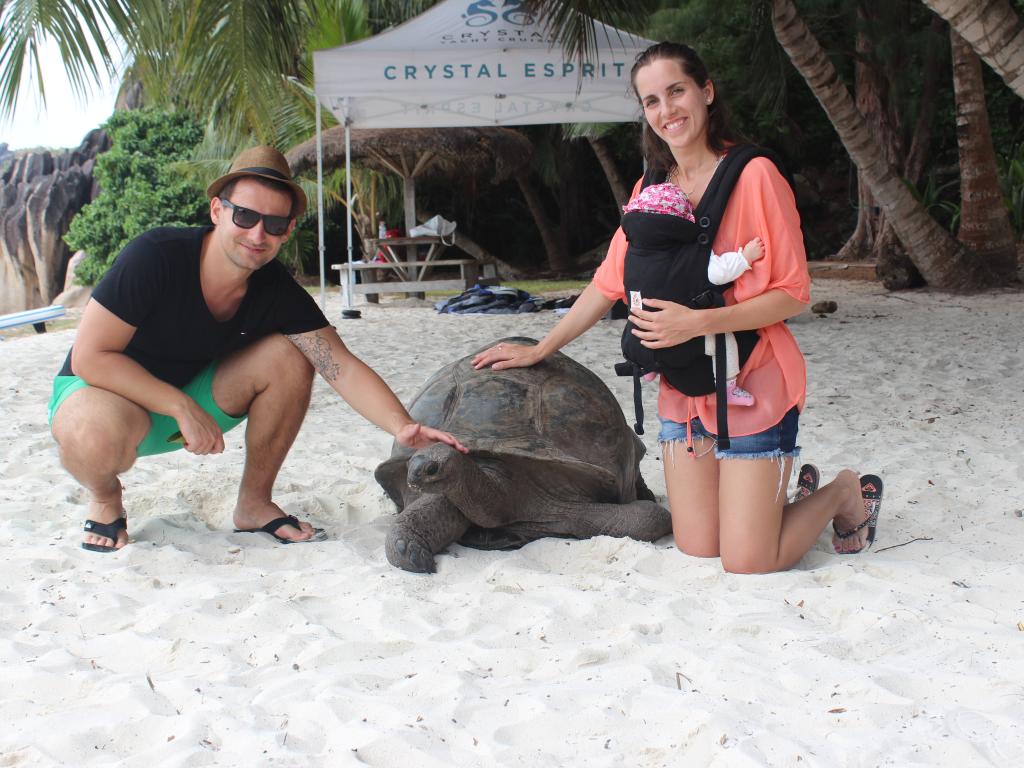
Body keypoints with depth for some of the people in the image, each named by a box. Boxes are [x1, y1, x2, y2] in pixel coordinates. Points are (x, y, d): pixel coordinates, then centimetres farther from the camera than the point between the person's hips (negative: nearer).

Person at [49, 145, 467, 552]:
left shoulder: (279, 292, -14)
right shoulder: (155, 256, -28)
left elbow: (343, 367, -20)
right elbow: (90, 357, -27)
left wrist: (403, 427, -36)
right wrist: (183, 409, -31)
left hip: (188, 389, 5)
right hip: (100, 388, -4)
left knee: (289, 357, -17)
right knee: (100, 432, -41)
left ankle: (254, 503, -2)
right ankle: (104, 497, -2)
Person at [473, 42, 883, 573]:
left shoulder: (754, 175, -12)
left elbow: (793, 293, -14)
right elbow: (609, 284, 13)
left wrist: (698, 322, -24)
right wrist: (539, 351, 12)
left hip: (753, 389, -6)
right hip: (684, 391, 6)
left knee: (747, 564, -5)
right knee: (697, 549, 6)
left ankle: (845, 495, 22)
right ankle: (789, 490, 33)